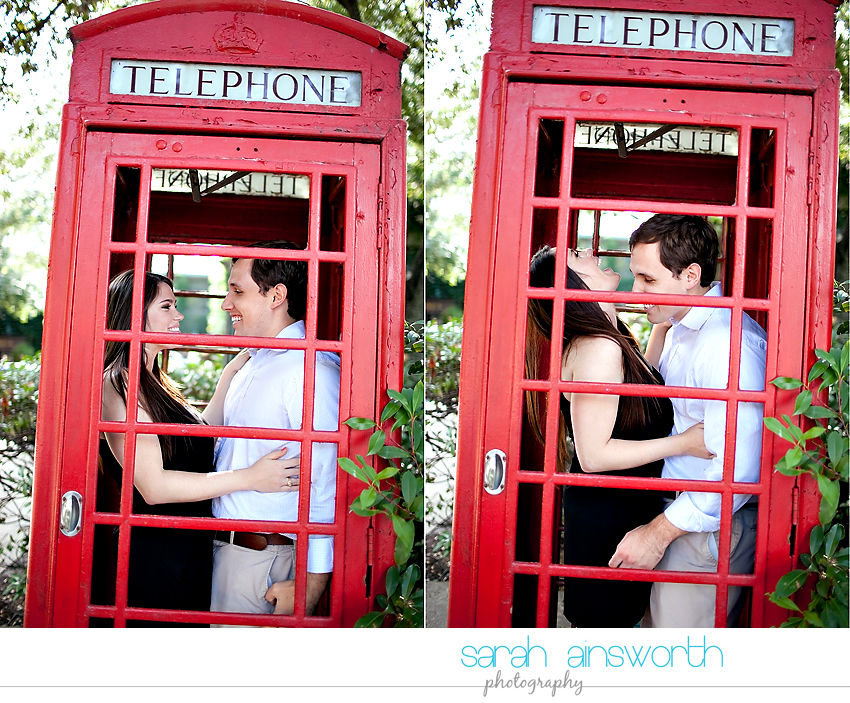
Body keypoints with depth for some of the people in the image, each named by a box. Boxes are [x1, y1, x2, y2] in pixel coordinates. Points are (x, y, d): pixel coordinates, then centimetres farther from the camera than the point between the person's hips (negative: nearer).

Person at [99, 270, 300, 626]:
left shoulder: (154, 383, 15)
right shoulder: (119, 385, -15)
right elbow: (153, 486, -21)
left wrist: (232, 372, 14)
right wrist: (250, 478, -21)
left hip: (191, 553, 9)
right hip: (154, 556, -9)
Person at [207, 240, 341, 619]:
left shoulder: (311, 370, -18)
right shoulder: (251, 367, 16)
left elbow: (329, 485, -23)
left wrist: (311, 585, -24)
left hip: (265, 561, -9)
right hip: (223, 548, 9)